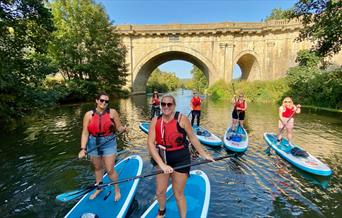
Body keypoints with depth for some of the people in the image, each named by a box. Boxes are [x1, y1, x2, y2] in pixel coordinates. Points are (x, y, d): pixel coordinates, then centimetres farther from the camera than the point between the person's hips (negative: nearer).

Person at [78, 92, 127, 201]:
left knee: (110, 170, 1)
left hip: (109, 143, -2)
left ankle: (117, 190, 27)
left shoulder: (112, 112, -8)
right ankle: (98, 188, 47)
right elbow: (85, 133, -6)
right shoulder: (89, 114, -5)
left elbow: (119, 127, -4)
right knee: (97, 168, 21)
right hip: (93, 144, 3)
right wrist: (83, 149, -12)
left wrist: (123, 129, -26)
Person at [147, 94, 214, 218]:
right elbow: (150, 143, -15)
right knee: (159, 192, 18)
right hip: (163, 159, 4)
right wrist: (162, 164, -24)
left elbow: (192, 138, -4)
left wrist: (204, 154, 2)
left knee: (178, 194, 10)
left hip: (181, 160, -3)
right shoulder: (155, 121, -8)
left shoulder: (181, 118, -14)